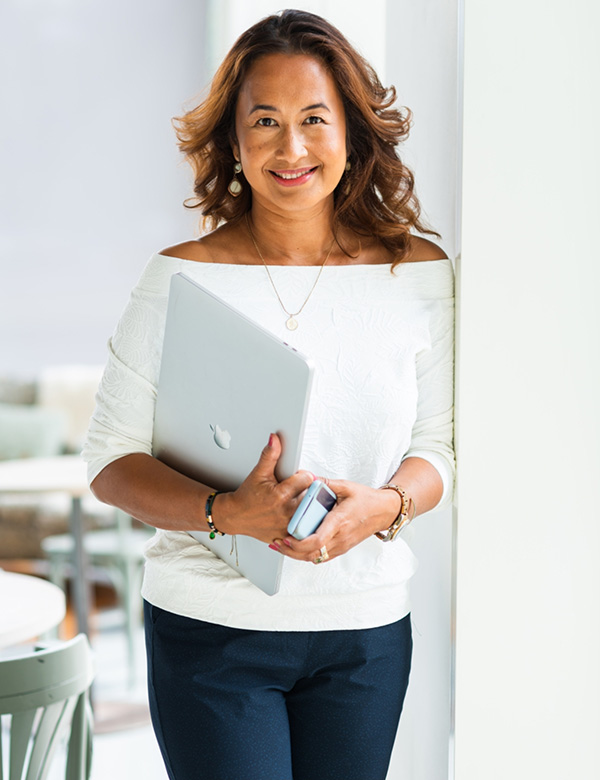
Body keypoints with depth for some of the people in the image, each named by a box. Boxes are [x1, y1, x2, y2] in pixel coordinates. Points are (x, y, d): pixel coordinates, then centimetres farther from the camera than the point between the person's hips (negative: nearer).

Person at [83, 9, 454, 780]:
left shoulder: (420, 274, 0)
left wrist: (383, 506, -16)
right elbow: (112, 460, -5)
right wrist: (224, 512, -22)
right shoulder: (180, 278, -7)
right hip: (212, 629, -2)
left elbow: (438, 447, 6)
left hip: (366, 633, 2)